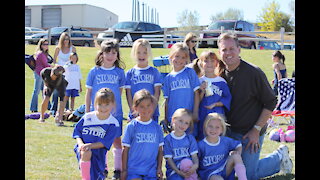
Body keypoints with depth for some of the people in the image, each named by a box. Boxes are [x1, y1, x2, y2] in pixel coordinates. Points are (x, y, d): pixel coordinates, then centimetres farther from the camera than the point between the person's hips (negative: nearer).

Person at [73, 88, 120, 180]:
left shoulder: (113, 124, -10)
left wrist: (89, 145, -25)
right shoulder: (87, 117, -6)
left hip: (98, 154, 1)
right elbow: (77, 131, 4)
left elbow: (105, 143, -13)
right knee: (86, 153, -35)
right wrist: (81, 143, -15)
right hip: (82, 149, -1)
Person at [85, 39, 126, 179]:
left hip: (115, 113, 0)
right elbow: (88, 93, 5)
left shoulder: (119, 72, 3)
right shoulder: (94, 71, 1)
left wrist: (116, 107, 1)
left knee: (117, 140, 4)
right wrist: (87, 112, 4)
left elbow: (120, 91, 9)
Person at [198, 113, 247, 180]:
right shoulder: (201, 145, -10)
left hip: (224, 171, 4)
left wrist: (238, 153, -4)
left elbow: (238, 145, 17)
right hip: (210, 174, -4)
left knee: (236, 156, -18)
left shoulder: (225, 141, 1)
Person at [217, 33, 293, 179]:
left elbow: (271, 103, -11)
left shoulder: (254, 73, -16)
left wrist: (257, 130, -13)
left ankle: (280, 157, 24)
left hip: (251, 133, -6)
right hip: (230, 131, 6)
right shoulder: (221, 74, 0)